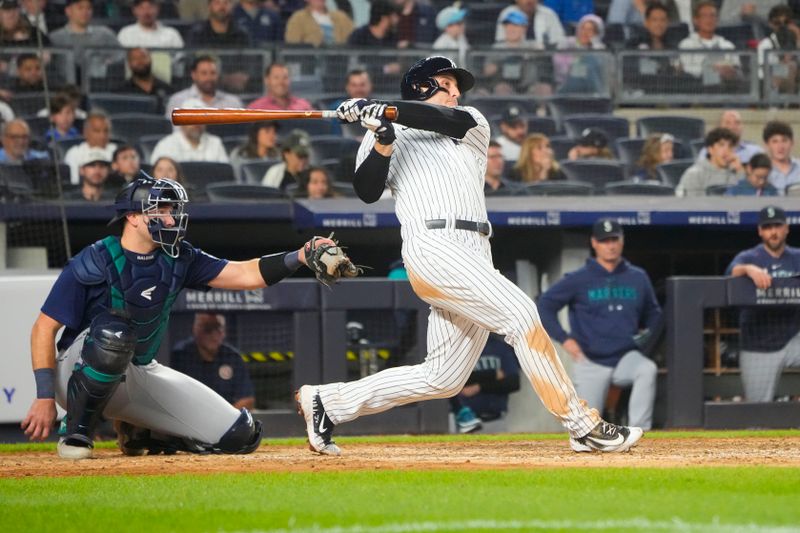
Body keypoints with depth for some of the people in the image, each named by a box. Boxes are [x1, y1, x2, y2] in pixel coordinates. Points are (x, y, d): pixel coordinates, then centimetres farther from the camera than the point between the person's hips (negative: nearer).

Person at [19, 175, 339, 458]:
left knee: (240, 436, -5)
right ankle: (77, 434, -21)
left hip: (141, 374, 6)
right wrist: (45, 398, -23)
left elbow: (246, 274, -5)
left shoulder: (177, 259, -1)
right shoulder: (95, 262, -18)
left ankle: (140, 434, 16)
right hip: (81, 374, -6)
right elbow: (45, 328, -16)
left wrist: (301, 257, -21)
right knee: (113, 332, -41)